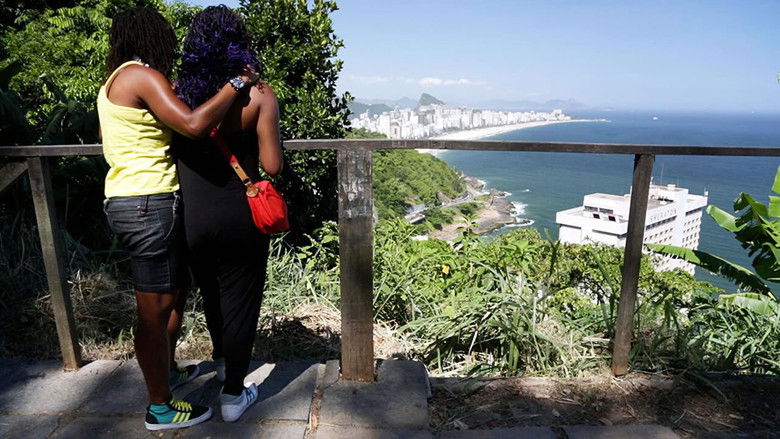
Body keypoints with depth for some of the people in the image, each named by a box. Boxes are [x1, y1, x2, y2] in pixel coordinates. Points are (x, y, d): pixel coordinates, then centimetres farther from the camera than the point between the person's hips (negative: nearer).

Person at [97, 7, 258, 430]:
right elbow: (194, 124, -28)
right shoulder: (144, 77, -13)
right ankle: (160, 408, 15)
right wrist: (235, 84, -15)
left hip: (125, 201, 10)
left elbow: (106, 134, 30)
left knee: (177, 288, 22)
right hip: (149, 205, -10)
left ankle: (167, 371, 40)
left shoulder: (114, 81, 17)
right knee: (155, 308, 0)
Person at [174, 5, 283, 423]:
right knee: (239, 302, 12)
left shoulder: (177, 91, -2)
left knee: (211, 293, 26)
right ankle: (233, 396, 25)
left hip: (191, 217, 4)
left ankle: (222, 359, 52)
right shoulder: (258, 94, -10)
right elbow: (272, 166, -12)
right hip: (240, 218, -3)